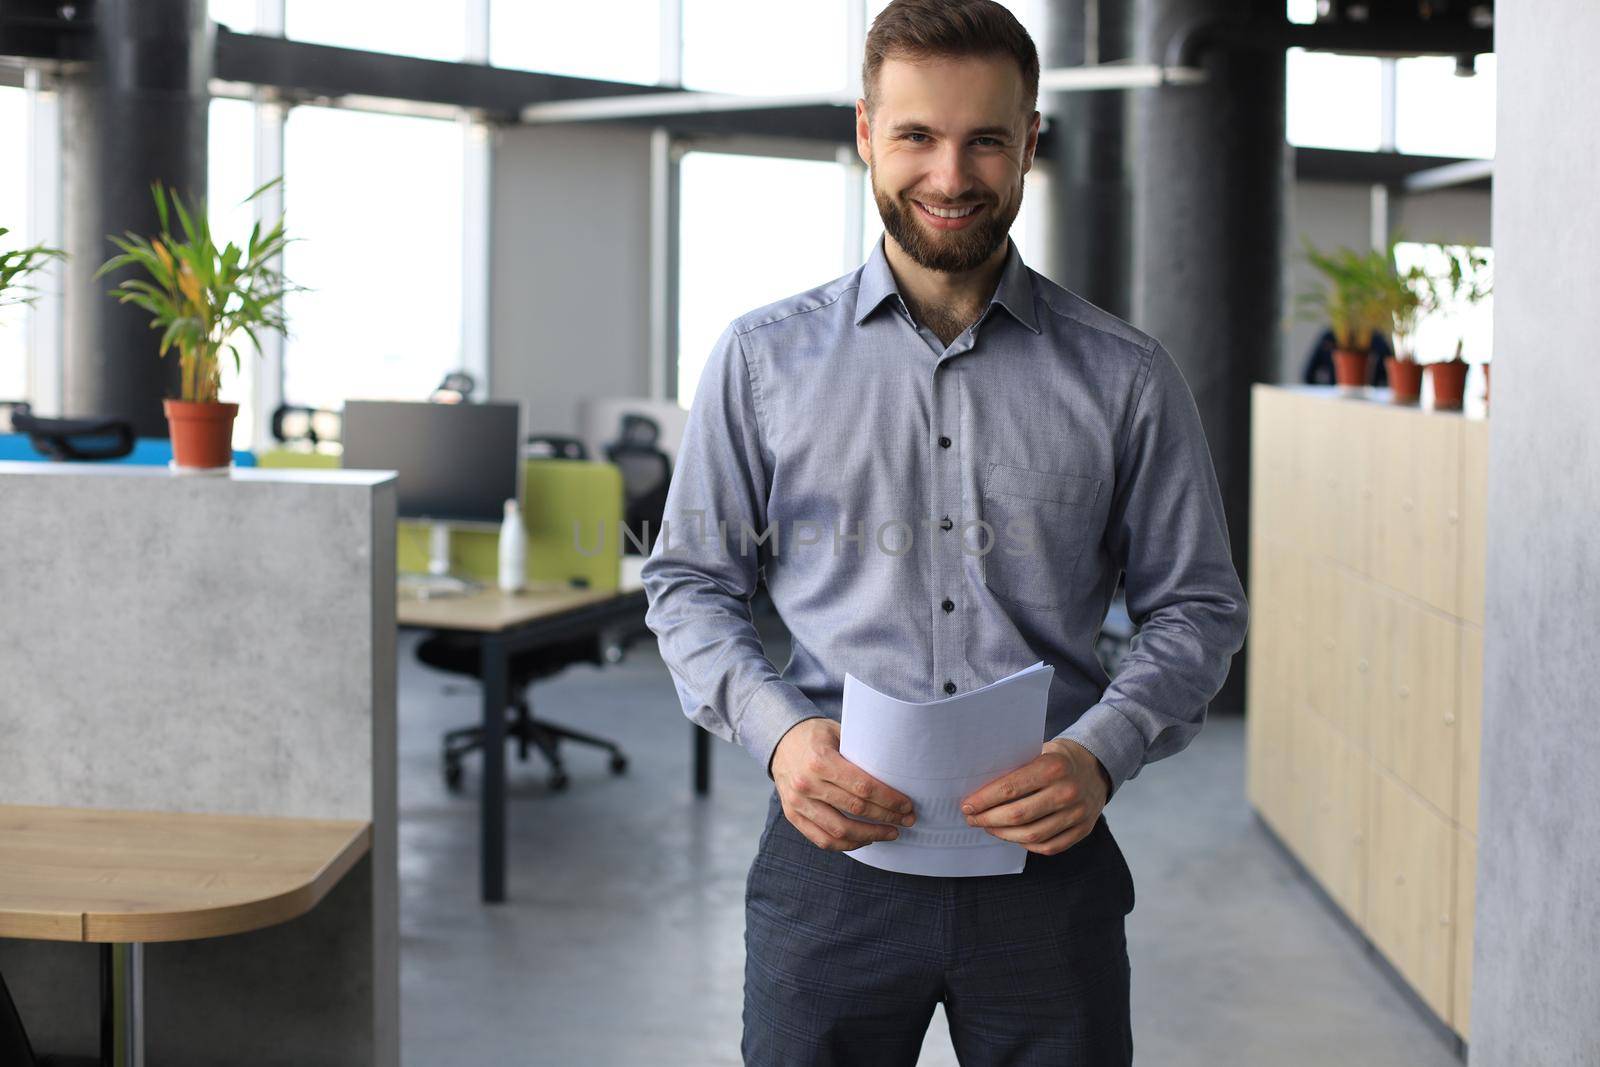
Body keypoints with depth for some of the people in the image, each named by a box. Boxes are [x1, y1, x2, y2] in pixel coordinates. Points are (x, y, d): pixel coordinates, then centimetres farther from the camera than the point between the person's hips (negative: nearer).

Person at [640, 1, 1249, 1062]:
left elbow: (1196, 607, 6)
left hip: (1049, 865, 0)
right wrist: (780, 733, -10)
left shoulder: (1128, 378, 3)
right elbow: (690, 584, 8)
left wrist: (1102, 754, -12)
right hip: (831, 852, 0)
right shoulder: (763, 358, 4)